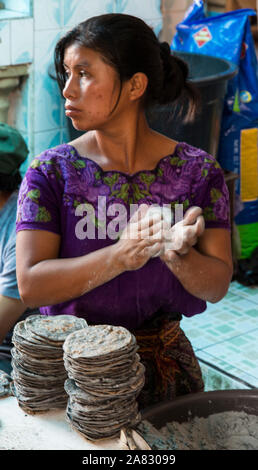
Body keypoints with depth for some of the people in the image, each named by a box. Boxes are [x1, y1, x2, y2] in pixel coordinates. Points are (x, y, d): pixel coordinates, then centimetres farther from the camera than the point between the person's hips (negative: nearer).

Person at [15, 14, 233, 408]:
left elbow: (217, 286, -9)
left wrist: (178, 256, -32)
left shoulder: (197, 171, -6)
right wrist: (120, 256, -31)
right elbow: (31, 286, -17)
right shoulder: (52, 171, -8)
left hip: (166, 367, 1)